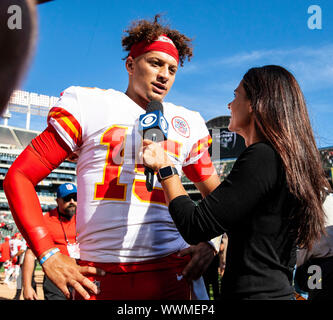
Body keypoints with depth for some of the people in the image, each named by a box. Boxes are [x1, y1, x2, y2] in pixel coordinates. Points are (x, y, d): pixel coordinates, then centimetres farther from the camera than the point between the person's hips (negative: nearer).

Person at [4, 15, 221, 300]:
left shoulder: (186, 124, 13)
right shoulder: (89, 106, 4)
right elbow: (18, 177, 0)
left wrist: (211, 241, 3)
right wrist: (49, 256, -9)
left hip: (173, 274, 3)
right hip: (99, 279, -2)